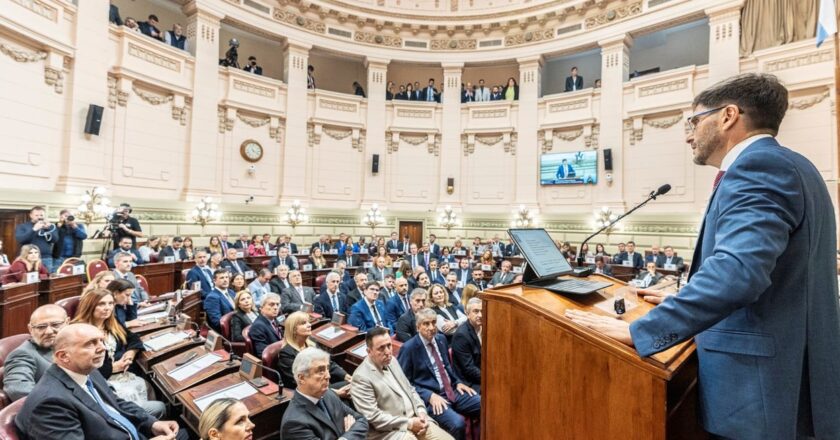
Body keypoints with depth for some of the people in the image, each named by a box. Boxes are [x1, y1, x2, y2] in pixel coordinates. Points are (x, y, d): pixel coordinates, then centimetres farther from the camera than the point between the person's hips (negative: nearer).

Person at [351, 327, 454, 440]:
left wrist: (421, 411, -3)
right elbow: (373, 417, -19)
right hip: (391, 430, -6)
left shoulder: (391, 360, 7)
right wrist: (409, 423, -16)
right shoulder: (361, 377, -16)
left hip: (415, 418, 6)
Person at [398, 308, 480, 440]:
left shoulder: (441, 339, 9)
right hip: (430, 397, -6)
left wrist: (458, 382, 5)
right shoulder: (409, 348, -11)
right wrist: (429, 395, -18)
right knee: (458, 423, -30)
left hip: (453, 391, 6)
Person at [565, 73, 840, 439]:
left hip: (760, 383, -9)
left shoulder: (758, 164, -19)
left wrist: (638, 330, -31)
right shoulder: (786, 164, 14)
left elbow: (737, 269, -34)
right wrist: (687, 300, 21)